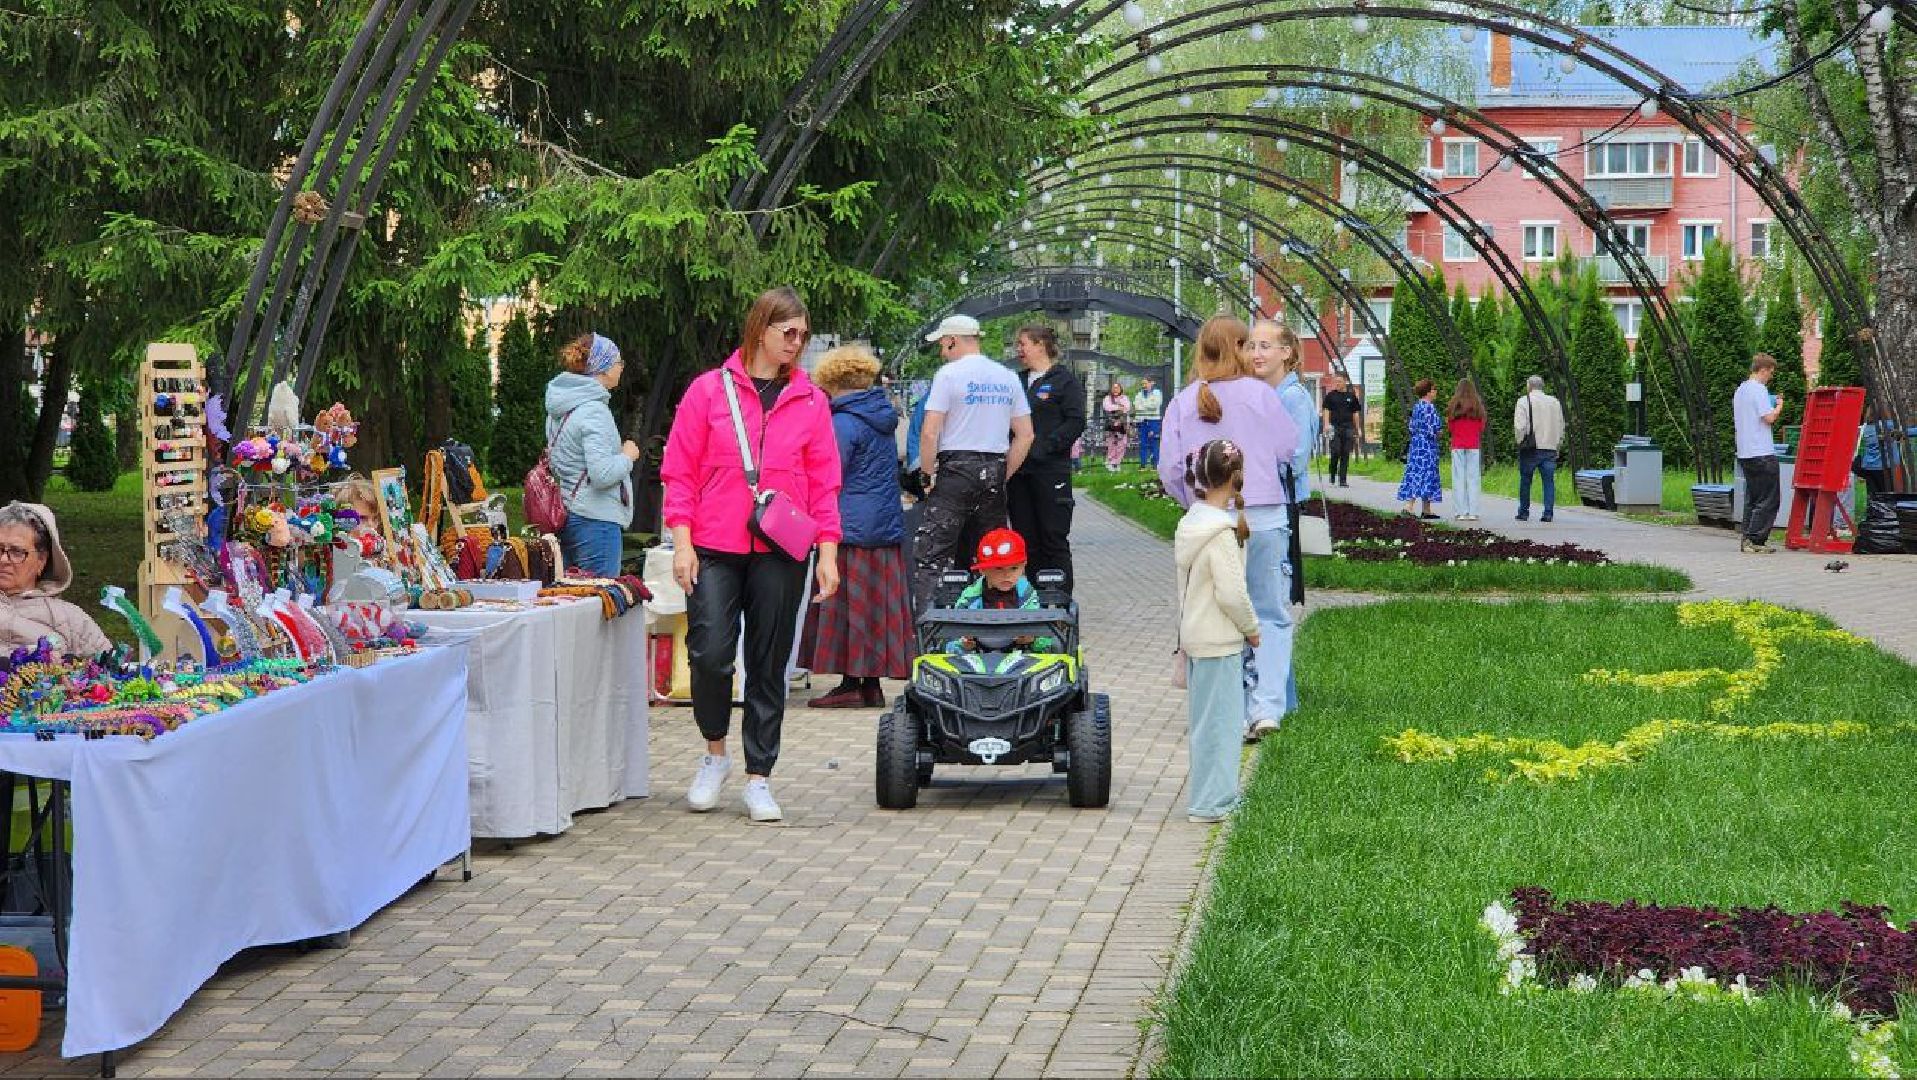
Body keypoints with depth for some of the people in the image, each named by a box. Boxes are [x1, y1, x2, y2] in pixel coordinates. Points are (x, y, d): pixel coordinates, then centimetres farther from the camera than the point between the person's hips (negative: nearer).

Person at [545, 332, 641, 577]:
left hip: (565, 517, 9)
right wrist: (627, 456, -5)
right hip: (595, 519, -9)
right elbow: (602, 474, -23)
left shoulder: (558, 409, 12)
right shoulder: (594, 410, -16)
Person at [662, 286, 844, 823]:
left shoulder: (811, 401, 8)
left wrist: (827, 552, 2)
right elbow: (680, 472, 3)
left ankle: (759, 778, 14)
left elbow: (824, 482, 9)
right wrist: (682, 542, -5)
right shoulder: (708, 390, 3)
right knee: (710, 654, -11)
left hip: (780, 553, 2)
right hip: (715, 549, -2)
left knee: (769, 666, 5)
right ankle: (715, 753, 14)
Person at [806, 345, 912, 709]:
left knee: (849, 606, -2)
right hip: (888, 526, 8)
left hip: (852, 528, -8)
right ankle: (872, 685, 11)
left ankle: (851, 684, -2)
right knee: (878, 605, 8)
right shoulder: (884, 418, 13)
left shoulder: (844, 422, -12)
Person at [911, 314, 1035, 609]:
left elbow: (930, 433, -12)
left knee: (930, 554, -6)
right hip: (995, 472, 5)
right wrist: (1004, 475, 15)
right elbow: (1026, 435, 12)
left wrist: (927, 475, -2)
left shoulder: (949, 374, -6)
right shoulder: (1007, 377, 11)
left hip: (957, 466, -5)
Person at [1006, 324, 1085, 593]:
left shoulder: (1064, 380, -2)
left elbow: (1076, 422, -10)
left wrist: (1044, 446, -17)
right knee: (1026, 539, 7)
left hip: (1050, 469, -6)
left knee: (1054, 539, -4)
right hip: (1018, 472, 6)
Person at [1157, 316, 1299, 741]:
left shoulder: (1182, 402, 2)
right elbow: (1288, 447, 5)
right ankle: (1266, 708, -5)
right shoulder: (1258, 393, -4)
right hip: (1264, 517, -2)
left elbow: (1169, 470, 3)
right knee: (1271, 616, 6)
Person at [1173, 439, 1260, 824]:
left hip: (1195, 636, 9)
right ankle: (1210, 803, 2)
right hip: (1221, 641, -9)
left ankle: (1216, 793, 27)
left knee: (1204, 717, 16)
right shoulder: (1222, 532, -20)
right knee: (1219, 718, -2)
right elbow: (1232, 592, -22)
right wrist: (1251, 628, -9)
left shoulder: (1189, 524, 7)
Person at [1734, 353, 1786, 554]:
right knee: (1768, 500, -4)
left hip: (1744, 453, 9)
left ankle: (1747, 540, 13)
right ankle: (1754, 540, -9)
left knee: (1752, 498, 14)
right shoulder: (1759, 389, -12)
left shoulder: (1740, 391, 15)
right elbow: (1769, 418, -19)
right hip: (1762, 453, -9)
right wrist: (1779, 406, 0)